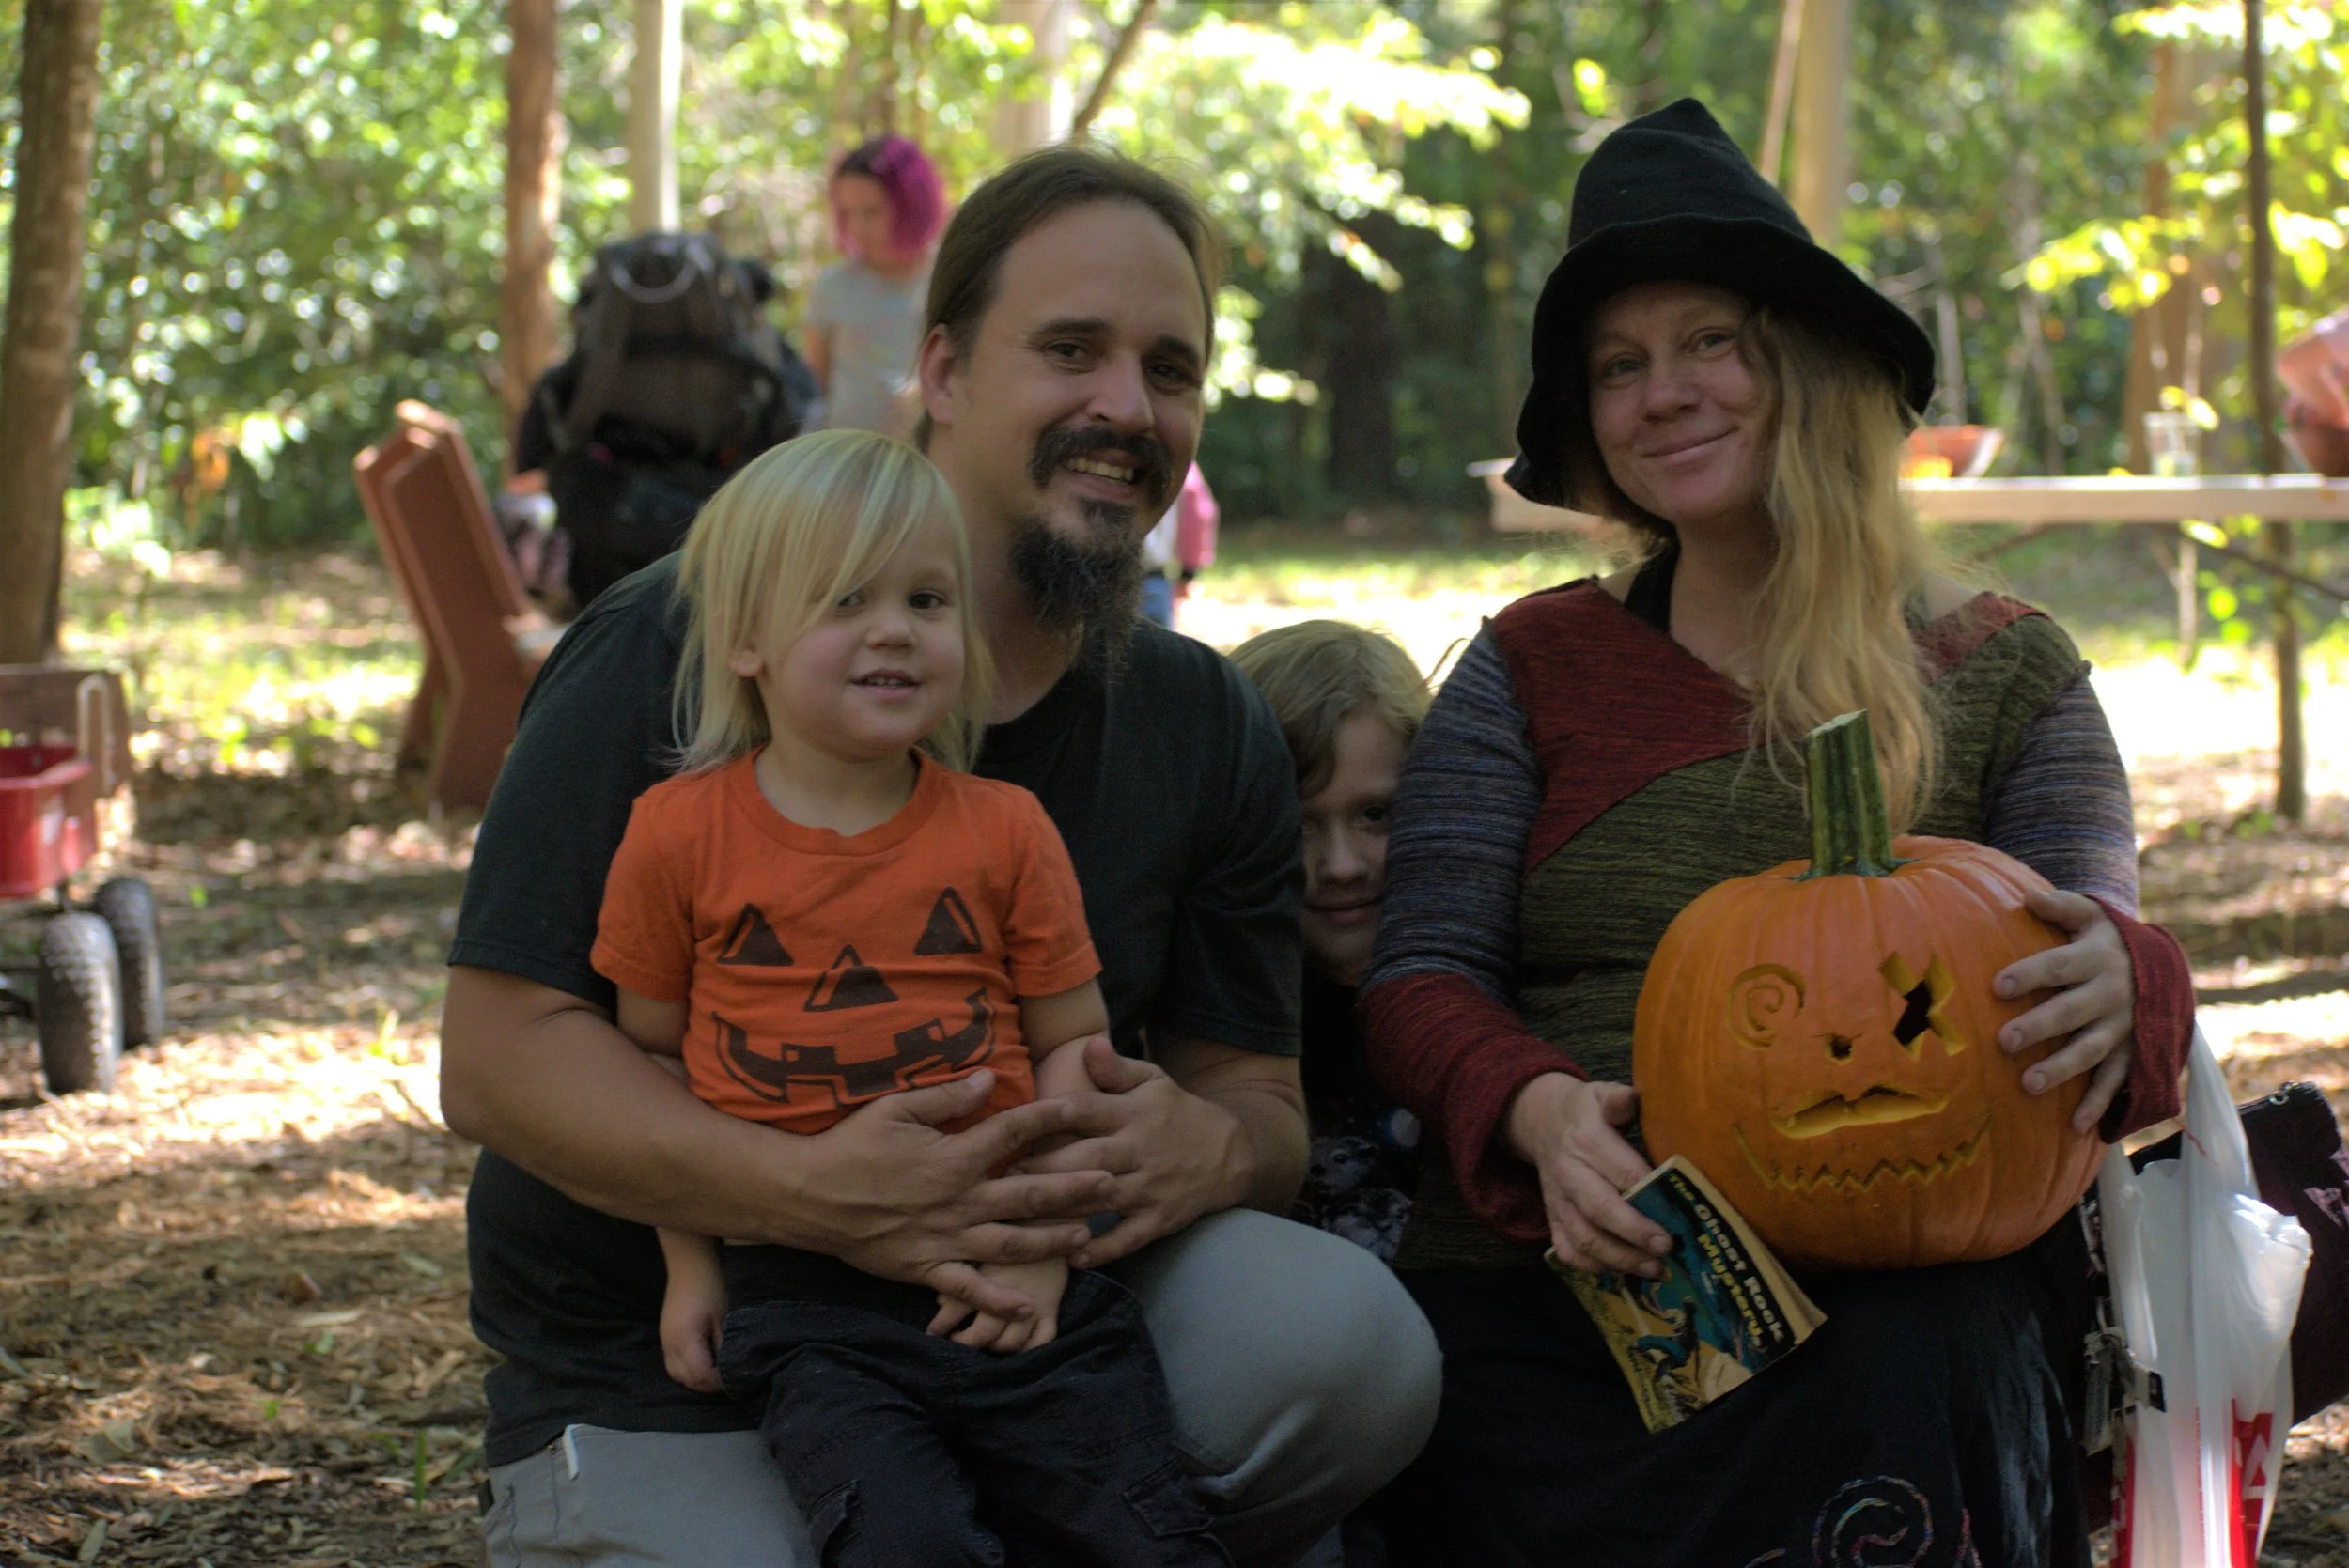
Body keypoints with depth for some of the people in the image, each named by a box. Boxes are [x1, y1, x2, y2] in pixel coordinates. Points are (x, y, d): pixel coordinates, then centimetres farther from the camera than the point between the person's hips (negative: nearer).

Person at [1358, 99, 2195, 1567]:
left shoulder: (2004, 673, 13)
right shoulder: (1535, 666, 15)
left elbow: (2098, 937, 3)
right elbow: (1426, 969, 8)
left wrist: (2118, 980, -24)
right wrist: (1537, 1111, -16)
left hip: (1884, 1290, 0)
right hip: (1540, 1282, 0)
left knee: (1909, 1392, -35)